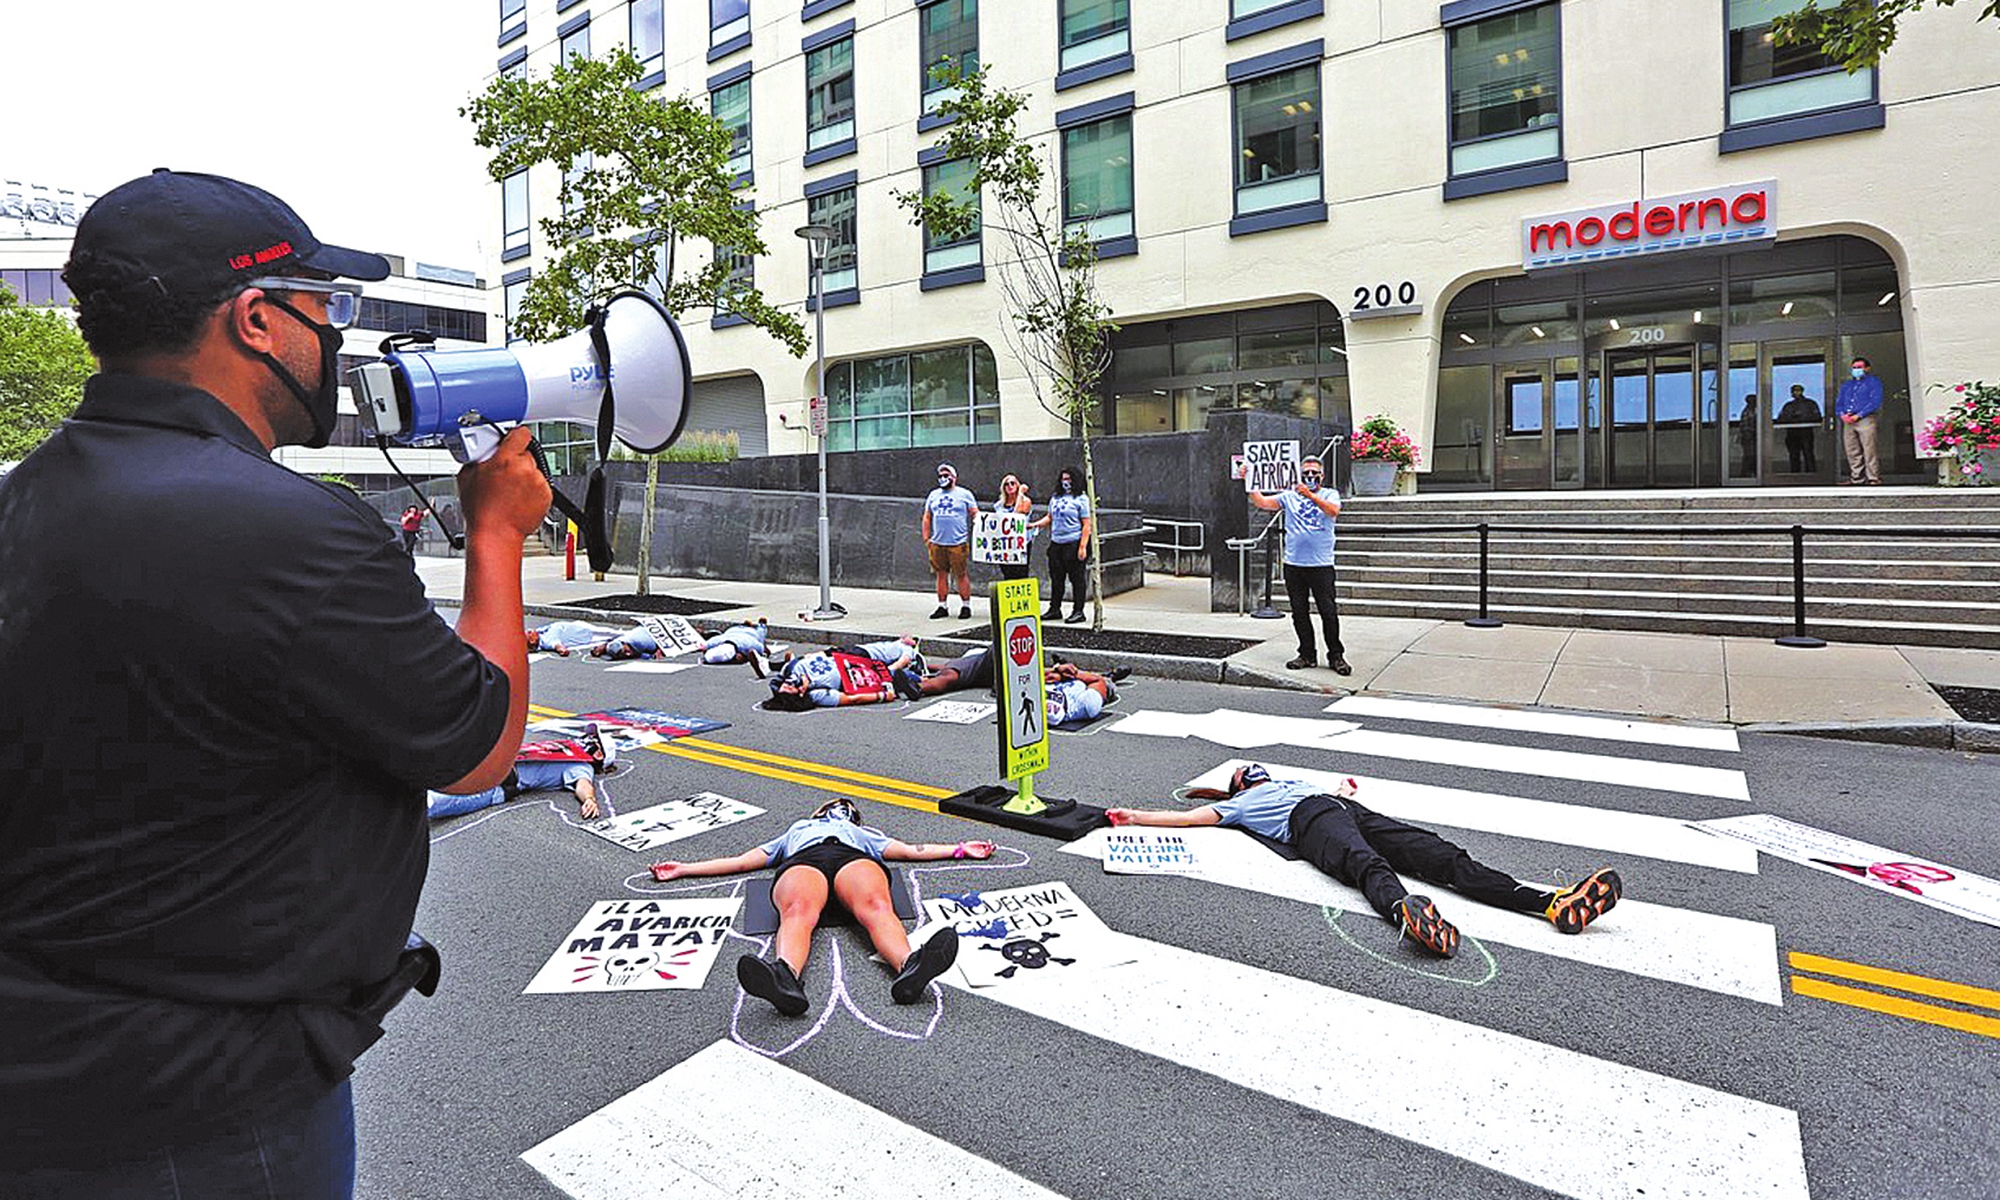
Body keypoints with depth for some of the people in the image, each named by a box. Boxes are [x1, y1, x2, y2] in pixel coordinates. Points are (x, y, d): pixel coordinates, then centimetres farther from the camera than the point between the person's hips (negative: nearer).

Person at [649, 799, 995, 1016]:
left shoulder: (865, 834, 46)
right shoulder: (794, 832, 47)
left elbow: (912, 850, 37)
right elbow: (740, 861, 41)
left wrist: (961, 849, 29)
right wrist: (683, 869, 35)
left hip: (855, 857, 0)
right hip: (802, 860, 0)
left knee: (876, 906, -37)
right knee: (798, 911, -39)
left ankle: (908, 968, -67)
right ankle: (785, 977, -70)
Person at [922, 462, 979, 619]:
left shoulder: (964, 494, 5)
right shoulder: (934, 495, 16)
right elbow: (927, 517, 18)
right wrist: (926, 538, 10)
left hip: (958, 543, -4)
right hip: (937, 543, 4)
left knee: (962, 575, -3)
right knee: (941, 575, 7)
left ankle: (966, 606, 7)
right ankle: (942, 607, 15)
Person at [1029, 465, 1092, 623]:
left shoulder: (1081, 499, -4)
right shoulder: (1055, 497, 15)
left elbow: (1086, 525, -9)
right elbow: (1050, 517, 25)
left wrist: (1083, 547, -16)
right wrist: (1035, 524, 8)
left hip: (1074, 543, -6)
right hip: (1056, 543, 6)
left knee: (1076, 578, -2)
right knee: (1056, 578, 10)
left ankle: (1078, 611, 4)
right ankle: (1054, 609, 19)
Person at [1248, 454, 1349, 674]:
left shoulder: (1329, 495, 6)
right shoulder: (1289, 496, 13)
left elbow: (1333, 511, -15)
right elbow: (1263, 503, 5)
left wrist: (1310, 495, -24)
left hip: (1322, 565, -3)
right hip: (1293, 565, 3)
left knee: (1328, 612, -3)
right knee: (1299, 613, 7)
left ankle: (1336, 656, 8)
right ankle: (1307, 654, 18)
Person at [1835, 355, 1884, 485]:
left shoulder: (1873, 382, 9)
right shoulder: (1846, 385, 25)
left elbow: (1875, 401, -4)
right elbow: (1839, 402, 18)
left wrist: (1859, 415, -14)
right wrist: (1842, 414, -3)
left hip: (1865, 419, -5)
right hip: (1848, 421, 5)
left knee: (1869, 450, -10)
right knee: (1852, 452, 3)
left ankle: (1874, 478, -10)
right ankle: (1856, 478, 7)